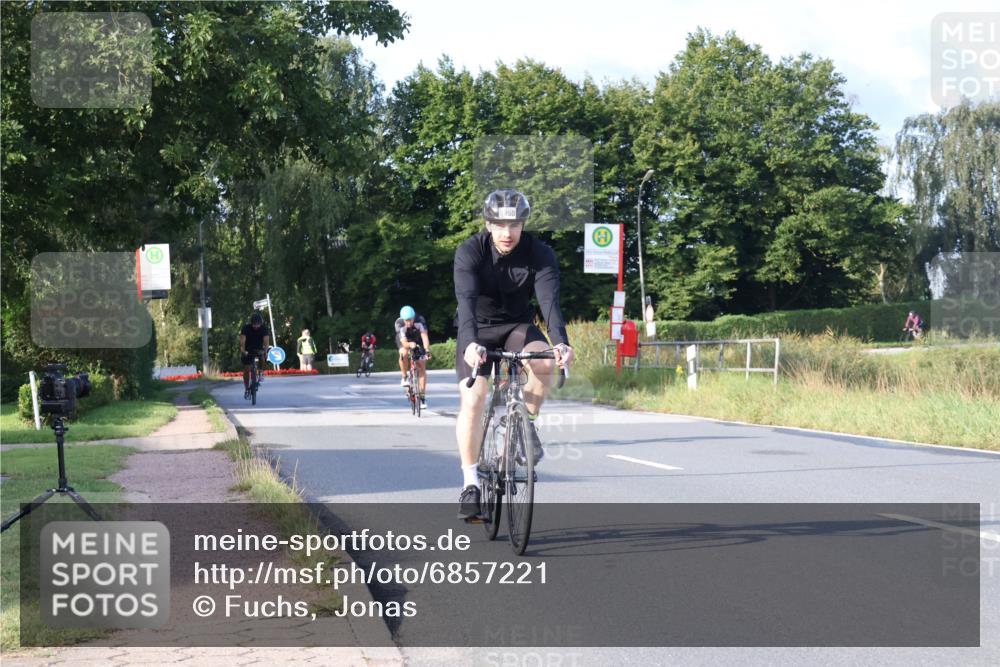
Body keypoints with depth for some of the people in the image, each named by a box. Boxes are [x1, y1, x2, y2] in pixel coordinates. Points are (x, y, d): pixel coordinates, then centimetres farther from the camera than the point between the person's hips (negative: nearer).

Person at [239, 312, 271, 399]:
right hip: (248, 351, 0)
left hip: (259, 349, 0)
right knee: (246, 369, -7)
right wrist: (243, 350, -47)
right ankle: (247, 389, 4)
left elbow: (266, 341, -28)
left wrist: (265, 350, -47)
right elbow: (242, 340, -30)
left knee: (262, 356, -34)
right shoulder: (246, 328, -19)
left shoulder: (264, 329, -16)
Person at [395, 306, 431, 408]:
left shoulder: (420, 320, -33)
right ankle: (404, 377, -12)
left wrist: (427, 351, -54)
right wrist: (410, 345, -61)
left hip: (417, 340, 1)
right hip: (404, 340, -1)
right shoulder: (399, 324, -33)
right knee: (403, 353, -36)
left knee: (422, 368, -6)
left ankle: (422, 397, -1)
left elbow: (424, 336, -40)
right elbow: (404, 343, -39)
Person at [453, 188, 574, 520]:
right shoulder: (469, 251, -21)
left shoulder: (540, 254, -18)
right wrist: (471, 343, -52)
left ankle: (527, 423, -4)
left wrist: (561, 342, -48)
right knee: (473, 398, -20)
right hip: (478, 331, -1)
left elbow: (550, 300, -30)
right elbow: (466, 300, -34)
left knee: (544, 363, -32)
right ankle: (470, 484, -9)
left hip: (517, 325, 1)